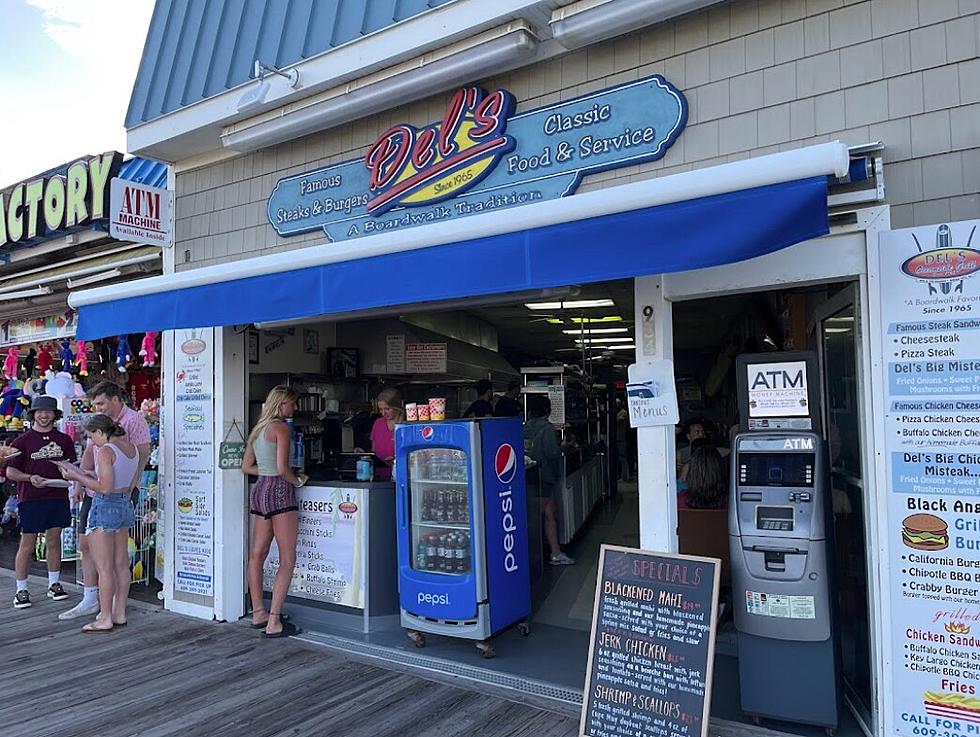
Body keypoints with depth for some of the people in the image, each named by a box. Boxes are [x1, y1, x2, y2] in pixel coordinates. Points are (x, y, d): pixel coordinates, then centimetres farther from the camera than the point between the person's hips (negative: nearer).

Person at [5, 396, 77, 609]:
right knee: (27, 544, 2)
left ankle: (54, 584, 22)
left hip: (58, 497, 3)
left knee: (54, 541, 11)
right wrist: (30, 478, -18)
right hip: (30, 498, -3)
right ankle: (21, 590, 13)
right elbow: (10, 472, -2)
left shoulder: (64, 440, 8)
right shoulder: (22, 441, -1)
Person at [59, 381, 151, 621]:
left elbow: (142, 456, -14)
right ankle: (89, 601, 21)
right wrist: (80, 482, 10)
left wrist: (128, 488, -20)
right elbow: (89, 453, 19)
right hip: (95, 491, 8)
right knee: (85, 544, 10)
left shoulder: (133, 421, -10)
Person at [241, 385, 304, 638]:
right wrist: (297, 481, -1)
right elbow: (282, 468, -18)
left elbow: (246, 466, 20)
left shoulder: (257, 429, 15)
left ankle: (258, 613, 24)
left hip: (260, 489, 9)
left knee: (257, 554, 14)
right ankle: (274, 622, -7)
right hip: (279, 490, -9)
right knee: (287, 560, -5)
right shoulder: (281, 428, -11)